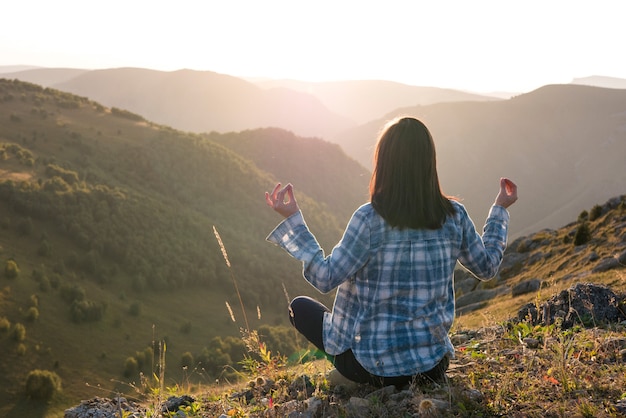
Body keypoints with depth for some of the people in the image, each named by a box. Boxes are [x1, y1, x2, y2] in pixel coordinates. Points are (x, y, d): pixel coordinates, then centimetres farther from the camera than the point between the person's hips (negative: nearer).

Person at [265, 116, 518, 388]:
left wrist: (292, 220, -12)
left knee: (300, 306, 15)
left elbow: (325, 279, -16)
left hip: (373, 366, -5)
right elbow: (487, 267, 8)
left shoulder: (370, 219, -21)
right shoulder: (454, 216, -8)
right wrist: (500, 211, 21)